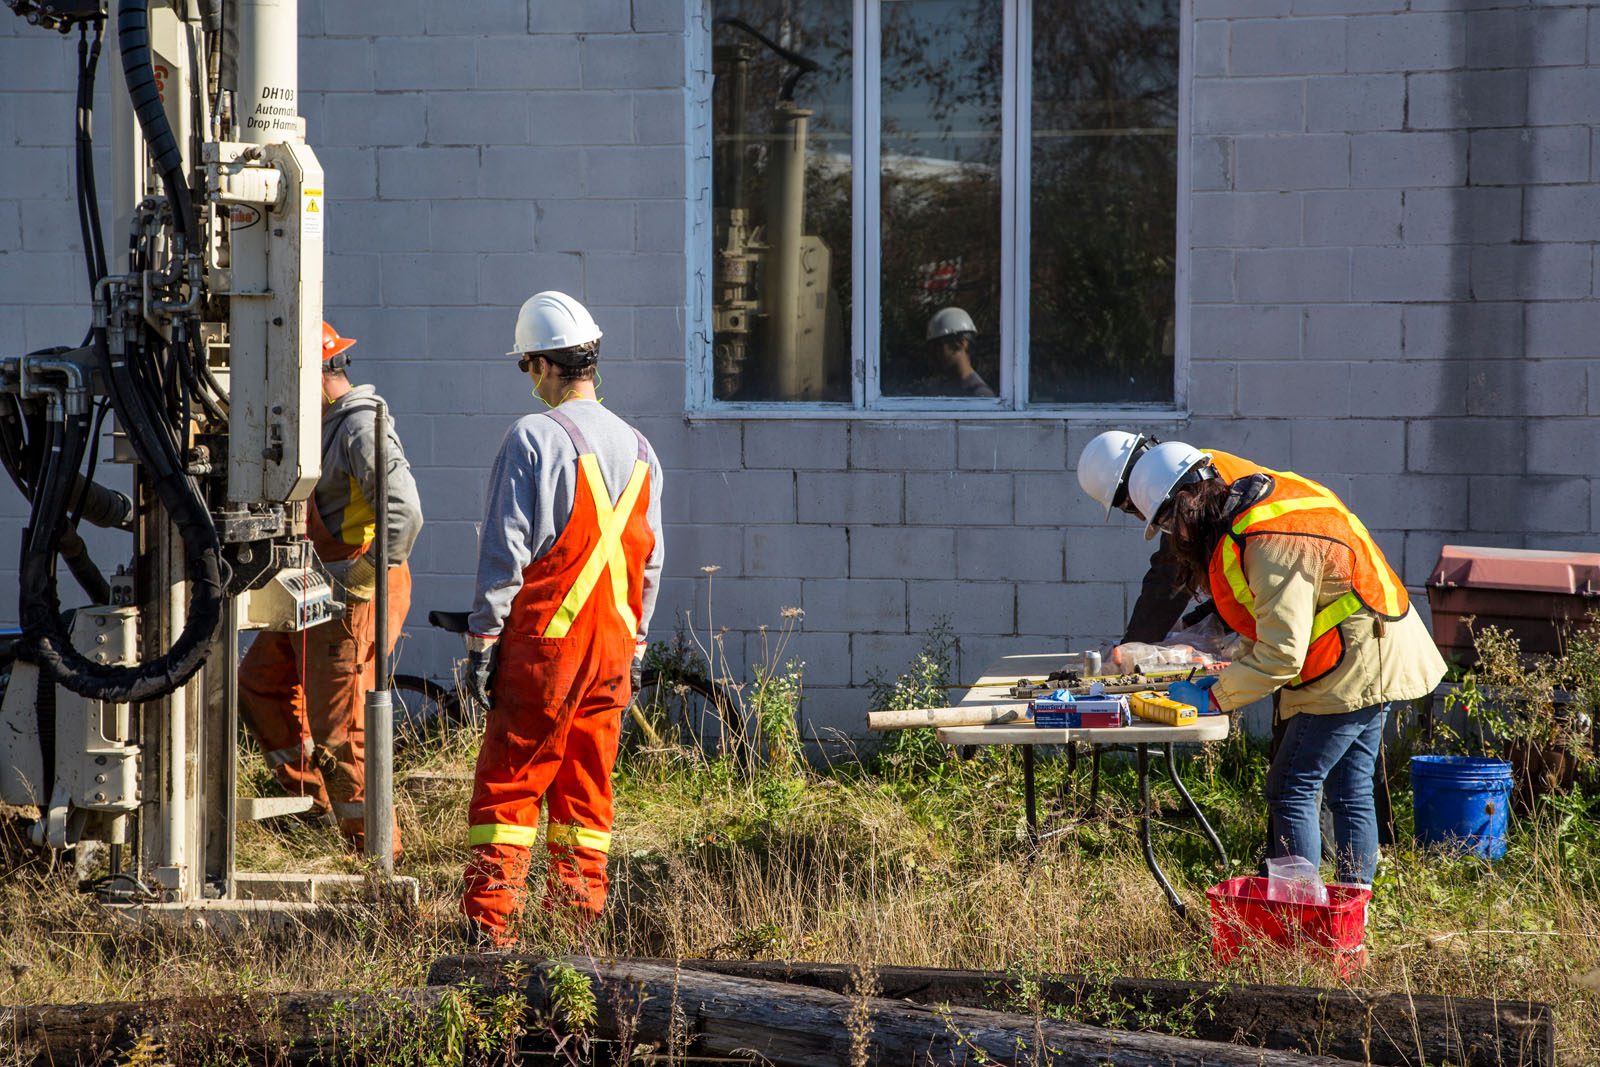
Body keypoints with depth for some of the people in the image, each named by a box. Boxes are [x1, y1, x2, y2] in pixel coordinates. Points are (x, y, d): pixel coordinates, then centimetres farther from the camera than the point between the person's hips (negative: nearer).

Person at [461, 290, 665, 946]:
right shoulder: (637, 450, 10)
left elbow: (504, 550, -11)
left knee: (508, 781, -3)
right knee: (586, 786, 10)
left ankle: (489, 924, -8)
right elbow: (649, 560, 15)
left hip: (546, 639, -5)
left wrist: (482, 639, -6)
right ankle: (578, 914, 10)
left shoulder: (533, 438, -10)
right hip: (613, 644, 6)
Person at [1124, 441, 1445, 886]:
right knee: (1349, 790, 12)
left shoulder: (1270, 542, -26)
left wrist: (1213, 697, -17)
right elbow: (1278, 628, 16)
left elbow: (1282, 654, -27)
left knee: (1291, 790, -8)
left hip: (1356, 665, -10)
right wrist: (1232, 674, 5)